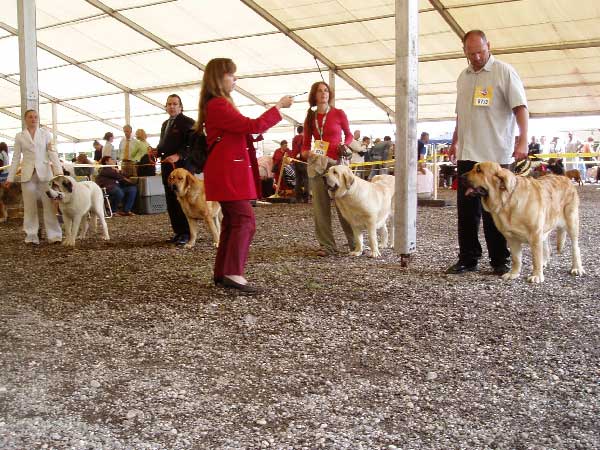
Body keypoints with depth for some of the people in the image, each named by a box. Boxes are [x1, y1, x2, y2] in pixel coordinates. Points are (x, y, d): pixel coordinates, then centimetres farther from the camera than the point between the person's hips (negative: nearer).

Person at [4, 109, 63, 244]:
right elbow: (16, 158, 8)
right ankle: (31, 236, 8)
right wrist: (10, 177, 4)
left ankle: (54, 235, 0)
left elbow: (52, 153, 1)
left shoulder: (45, 134, 7)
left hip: (44, 172, -1)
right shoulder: (19, 136, 8)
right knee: (29, 206, 3)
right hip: (27, 174, 1)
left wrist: (58, 171, -12)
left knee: (49, 205, -3)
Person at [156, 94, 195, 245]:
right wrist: (157, 152, 7)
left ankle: (186, 234, 0)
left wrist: (178, 156, -23)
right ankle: (178, 232, 17)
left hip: (181, 165, -8)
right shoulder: (165, 124, 20)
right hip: (167, 166, 8)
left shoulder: (187, 122, -5)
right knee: (171, 201, 9)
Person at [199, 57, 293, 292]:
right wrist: (279, 106, -11)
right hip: (228, 173, -11)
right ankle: (234, 273, -12)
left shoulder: (218, 104, 19)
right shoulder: (218, 105, -14)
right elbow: (251, 125, -19)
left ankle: (221, 273, 16)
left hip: (228, 172, 11)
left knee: (232, 221, 12)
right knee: (245, 221, -12)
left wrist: (253, 137, 8)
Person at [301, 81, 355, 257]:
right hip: (317, 164, 3)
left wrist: (345, 145, -7)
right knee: (320, 206, 1)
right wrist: (308, 153, -6)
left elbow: (349, 134, 14)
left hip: (337, 162, -3)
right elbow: (305, 144, 15)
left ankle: (355, 242, 5)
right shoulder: (310, 117, 10)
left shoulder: (338, 114, 2)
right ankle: (327, 245, 7)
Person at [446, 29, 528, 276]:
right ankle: (467, 258, 13)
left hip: (495, 154, -5)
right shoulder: (463, 77, 15)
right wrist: (455, 142, 20)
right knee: (467, 208, 5)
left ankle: (500, 260, 10)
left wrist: (523, 141, -21)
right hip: (467, 153, 6)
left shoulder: (504, 72, -4)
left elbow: (520, 108, -10)